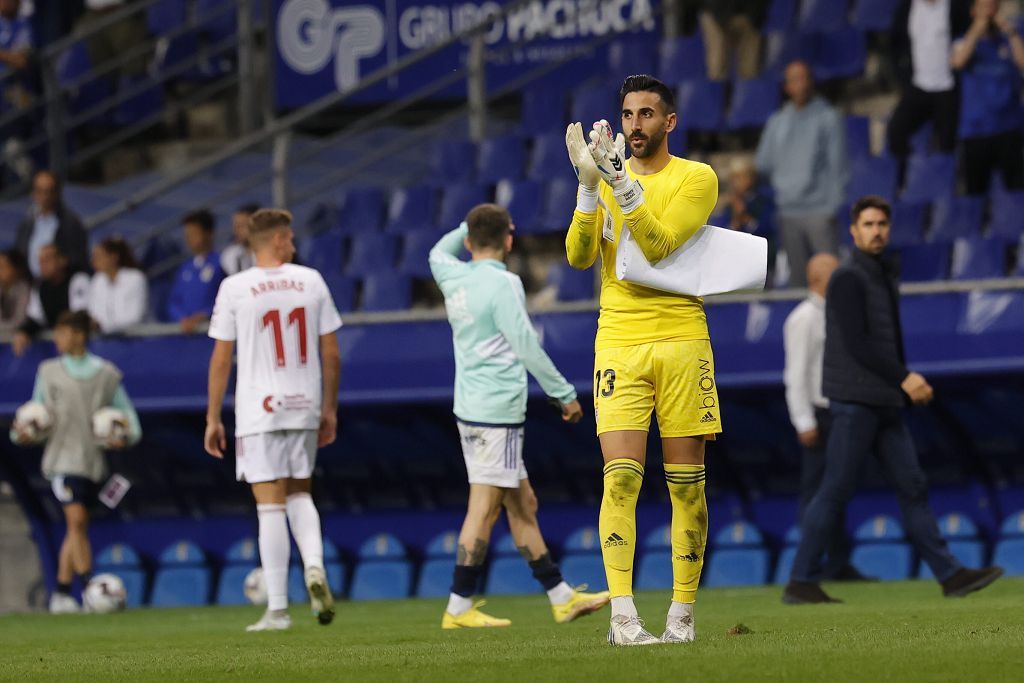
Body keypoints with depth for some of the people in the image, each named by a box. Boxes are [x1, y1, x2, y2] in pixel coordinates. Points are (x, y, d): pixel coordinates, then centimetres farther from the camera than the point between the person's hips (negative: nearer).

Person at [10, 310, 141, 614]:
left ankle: (62, 593, 14)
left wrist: (125, 438, -11)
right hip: (62, 458, -1)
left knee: (77, 527, 6)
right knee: (77, 520, -16)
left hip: (92, 460, 1)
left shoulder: (106, 374, 5)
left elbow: (126, 415, 8)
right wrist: (23, 433, -6)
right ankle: (89, 586, -14)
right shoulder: (49, 371, 8)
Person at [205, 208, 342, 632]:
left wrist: (213, 418, 3)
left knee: (271, 505, -1)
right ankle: (314, 565, -6)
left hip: (257, 410, -3)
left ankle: (277, 609, -2)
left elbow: (221, 359, -4)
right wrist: (329, 409, 16)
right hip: (304, 406, 3)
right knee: (300, 493, 20)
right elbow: (330, 354, 6)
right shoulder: (311, 281, 3)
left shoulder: (234, 288, -4)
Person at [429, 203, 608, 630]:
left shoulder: (454, 278, 9)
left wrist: (472, 225, 37)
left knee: (521, 504, 11)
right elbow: (526, 346, -15)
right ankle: (458, 609, -5)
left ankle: (561, 597, 15)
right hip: (497, 410, -9)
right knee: (485, 507, -6)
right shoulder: (503, 284, -13)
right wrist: (564, 395, -8)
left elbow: (439, 253, 34)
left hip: (470, 407, 9)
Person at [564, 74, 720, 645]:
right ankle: (623, 615, -16)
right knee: (621, 477, -11)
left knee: (687, 483, 1)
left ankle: (682, 615, 7)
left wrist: (621, 183, -21)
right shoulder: (608, 175, 11)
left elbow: (658, 246, -13)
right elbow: (579, 256, -2)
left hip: (682, 340, -1)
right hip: (618, 342, 1)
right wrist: (590, 186, -14)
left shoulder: (697, 178, 2)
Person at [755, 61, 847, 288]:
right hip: (787, 211, 4)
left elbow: (837, 165, -3)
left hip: (819, 210, -4)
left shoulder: (828, 118, 2)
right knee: (798, 276, 4)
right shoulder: (777, 122, 15)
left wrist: (832, 205, -10)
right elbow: (764, 164, 18)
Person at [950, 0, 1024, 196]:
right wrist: (977, 30, -8)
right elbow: (958, 62, -11)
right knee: (975, 190, 0)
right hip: (974, 130, 1)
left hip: (1008, 129, -1)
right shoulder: (966, 42, 11)